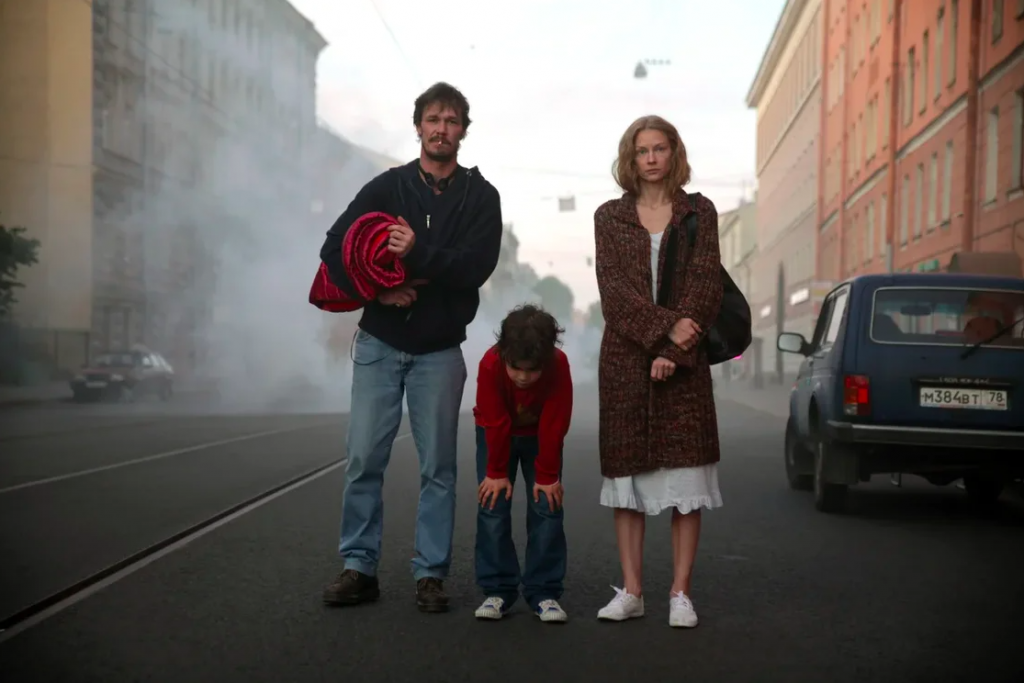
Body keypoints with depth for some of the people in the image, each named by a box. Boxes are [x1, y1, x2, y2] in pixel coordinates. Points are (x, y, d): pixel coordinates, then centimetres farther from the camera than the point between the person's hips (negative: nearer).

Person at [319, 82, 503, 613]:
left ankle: (431, 574, 10)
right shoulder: (387, 187, 5)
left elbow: (477, 266, -11)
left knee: (438, 466, 2)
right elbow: (334, 250, 0)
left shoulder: (480, 197, 2)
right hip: (379, 343, 1)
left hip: (439, 351, -1)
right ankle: (359, 568, 9)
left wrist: (418, 254, -23)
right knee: (364, 460, 0)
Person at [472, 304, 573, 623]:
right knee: (492, 507, -8)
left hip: (540, 438, 0)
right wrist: (496, 472, -16)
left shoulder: (559, 366, -32)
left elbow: (554, 426, -24)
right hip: (498, 436, 0)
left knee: (547, 507, -8)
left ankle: (544, 592, -3)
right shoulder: (491, 364, -33)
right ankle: (497, 590, -2)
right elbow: (495, 424, -24)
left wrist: (547, 475, -19)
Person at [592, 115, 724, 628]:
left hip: (684, 362, -1)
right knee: (627, 470, 2)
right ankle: (631, 591, 9)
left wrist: (674, 351, -11)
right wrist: (665, 327, -16)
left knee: (686, 475, -3)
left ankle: (680, 593, 2)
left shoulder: (699, 212, 8)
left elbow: (704, 287, -1)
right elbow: (614, 288, -3)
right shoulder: (610, 216, 9)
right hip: (625, 358, 1)